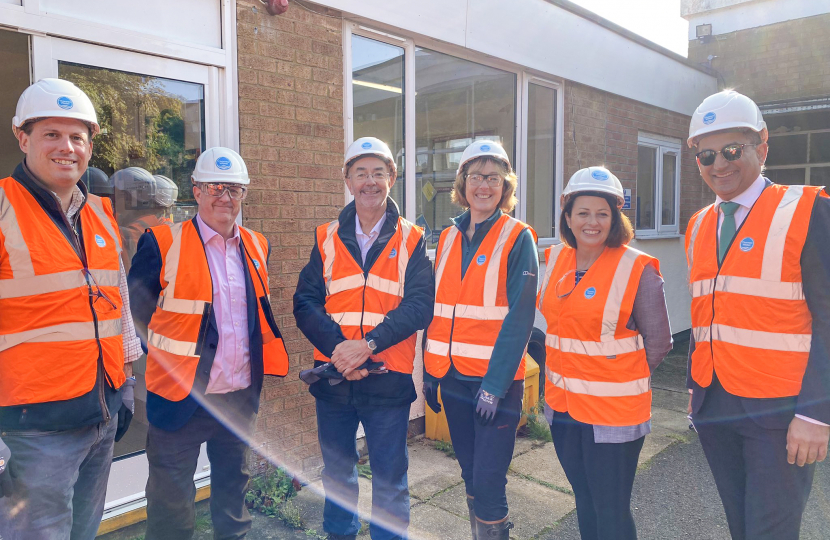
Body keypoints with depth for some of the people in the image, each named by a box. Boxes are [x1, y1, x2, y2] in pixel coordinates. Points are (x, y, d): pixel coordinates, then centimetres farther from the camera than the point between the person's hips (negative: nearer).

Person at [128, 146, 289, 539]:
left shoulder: (257, 246, 6)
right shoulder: (162, 243, -9)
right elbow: (136, 314, -4)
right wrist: (163, 357, -10)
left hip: (241, 396, 5)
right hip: (181, 396, -4)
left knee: (233, 486, 22)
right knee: (171, 503, 10)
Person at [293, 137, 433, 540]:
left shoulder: (411, 241, 0)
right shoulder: (326, 238, 5)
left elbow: (418, 305, -10)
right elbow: (305, 302, -2)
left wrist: (367, 344, -22)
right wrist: (337, 347, -18)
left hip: (388, 376, -2)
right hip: (333, 375, 3)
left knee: (389, 478, 10)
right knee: (336, 472, 20)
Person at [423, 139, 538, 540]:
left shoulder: (518, 238, -6)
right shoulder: (448, 238, 10)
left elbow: (519, 316, -12)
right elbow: (436, 309, 12)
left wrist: (494, 384, -17)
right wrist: (429, 371, 9)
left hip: (495, 379, -5)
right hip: (452, 375, 5)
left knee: (488, 483, -2)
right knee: (470, 476, 16)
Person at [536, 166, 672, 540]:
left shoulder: (638, 269, -14)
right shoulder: (556, 260, 2)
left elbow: (658, 342, -5)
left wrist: (619, 380, 2)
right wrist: (565, 374, 12)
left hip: (613, 411, -5)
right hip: (562, 406, 5)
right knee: (584, 503, 22)